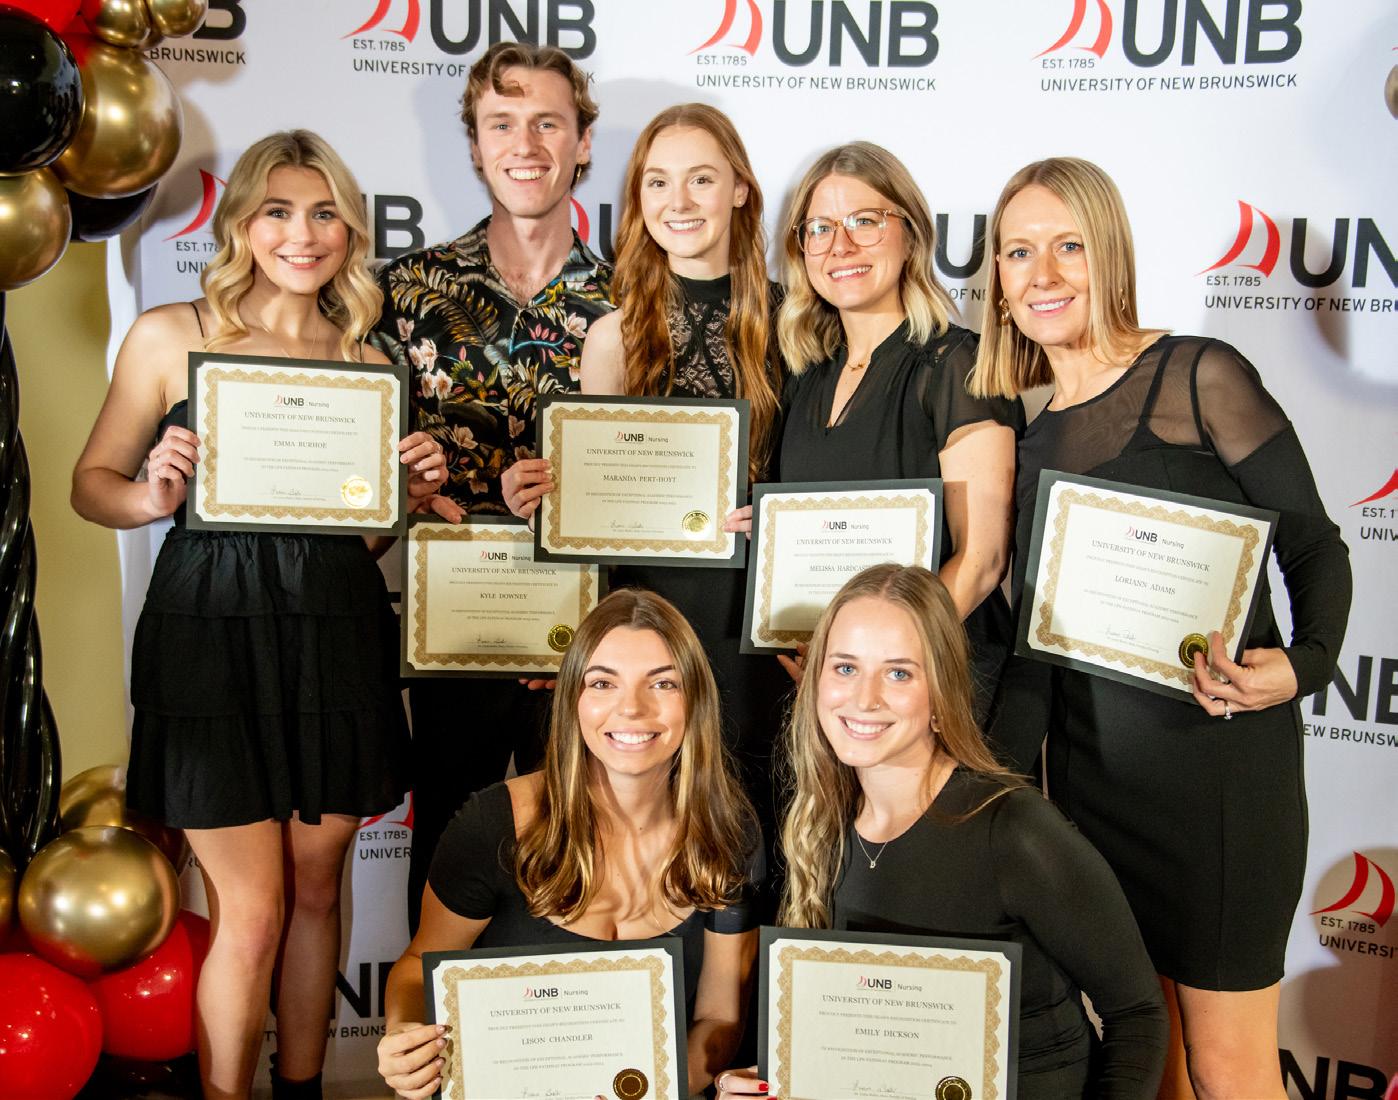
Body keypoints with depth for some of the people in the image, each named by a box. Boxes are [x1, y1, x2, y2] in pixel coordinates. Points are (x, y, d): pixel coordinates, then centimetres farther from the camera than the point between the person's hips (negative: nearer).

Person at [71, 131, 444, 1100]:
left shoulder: (367, 360, 9)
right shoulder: (170, 338, 0)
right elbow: (92, 483, 4)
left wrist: (419, 487, -3)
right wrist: (151, 497, -16)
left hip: (336, 634, 3)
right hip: (213, 632, -3)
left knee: (316, 887, 14)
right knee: (251, 912, 1)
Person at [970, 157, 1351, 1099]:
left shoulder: (1200, 377, -6)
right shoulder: (1029, 433, 9)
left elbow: (1313, 544, -4)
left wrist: (1303, 664, -23)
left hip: (1216, 755, -5)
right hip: (1087, 765, 5)